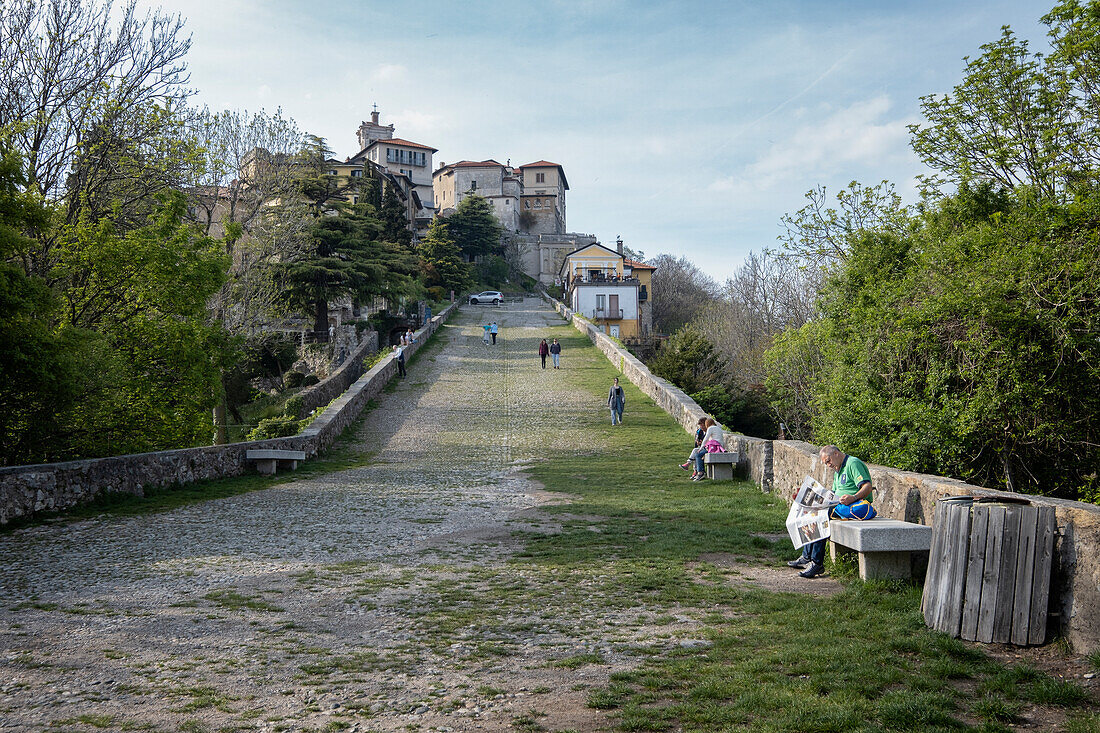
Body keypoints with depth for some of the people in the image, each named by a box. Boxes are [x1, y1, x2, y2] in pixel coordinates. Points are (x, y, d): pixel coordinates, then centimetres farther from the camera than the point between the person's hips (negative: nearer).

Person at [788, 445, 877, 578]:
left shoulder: (853, 463, -9)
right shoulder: (837, 471, 24)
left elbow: (868, 487, -21)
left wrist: (853, 497, -36)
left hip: (855, 507, -10)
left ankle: (817, 563, -23)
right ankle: (806, 557, 1)